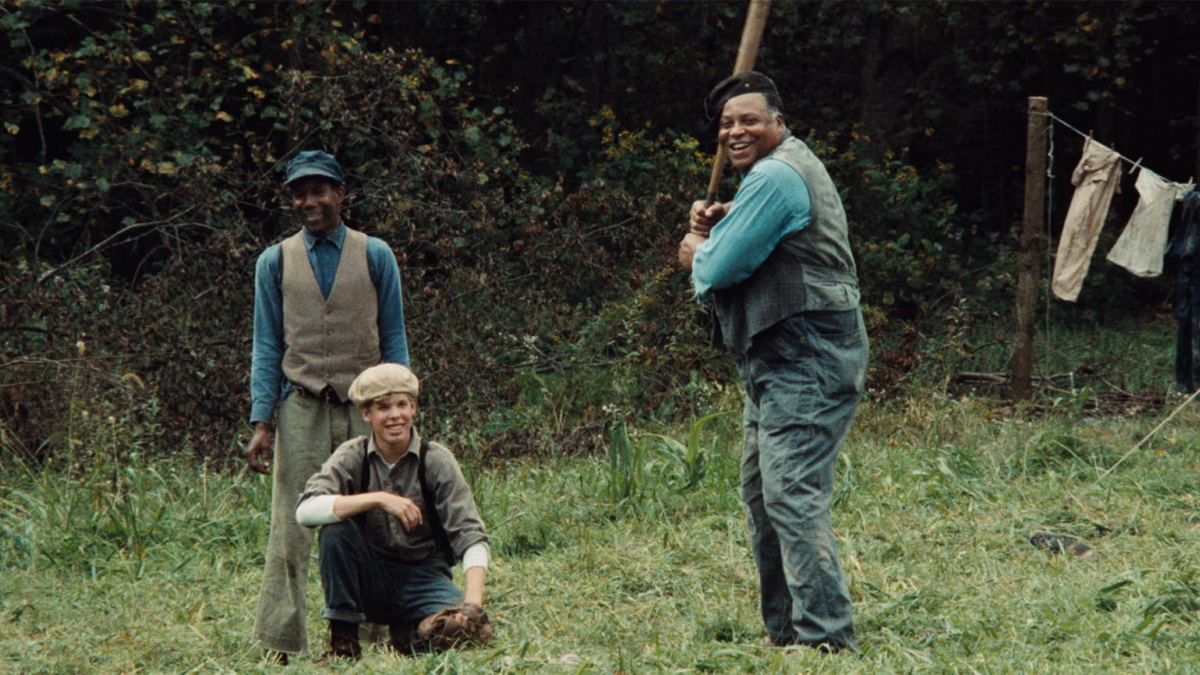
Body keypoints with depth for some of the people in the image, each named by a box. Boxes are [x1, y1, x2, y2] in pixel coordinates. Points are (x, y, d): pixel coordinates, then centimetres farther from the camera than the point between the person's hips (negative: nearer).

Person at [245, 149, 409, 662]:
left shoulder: (375, 256, 8)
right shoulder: (275, 262, 9)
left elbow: (393, 339, 10)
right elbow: (267, 347, 8)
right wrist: (260, 423, 0)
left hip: (365, 408, 0)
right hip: (301, 409, 0)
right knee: (290, 529, -5)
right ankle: (278, 644, -2)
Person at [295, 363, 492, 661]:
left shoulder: (436, 461, -7)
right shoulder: (353, 457, -7)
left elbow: (470, 535, -14)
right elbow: (306, 510, -24)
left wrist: (474, 600, -30)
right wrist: (378, 499, -33)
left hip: (423, 576, 0)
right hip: (369, 581, 0)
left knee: (469, 626, -29)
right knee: (335, 528, -27)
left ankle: (406, 636, 5)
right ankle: (343, 638, -14)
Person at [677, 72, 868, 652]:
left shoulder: (775, 178, -14)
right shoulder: (779, 170, 21)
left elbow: (721, 269, -16)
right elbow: (748, 251, 24)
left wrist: (698, 251, 6)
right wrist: (711, 229, 4)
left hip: (806, 362, -11)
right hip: (780, 363, 11)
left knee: (792, 494, -16)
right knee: (760, 494, 15)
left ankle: (824, 636, -18)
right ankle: (783, 629, 23)